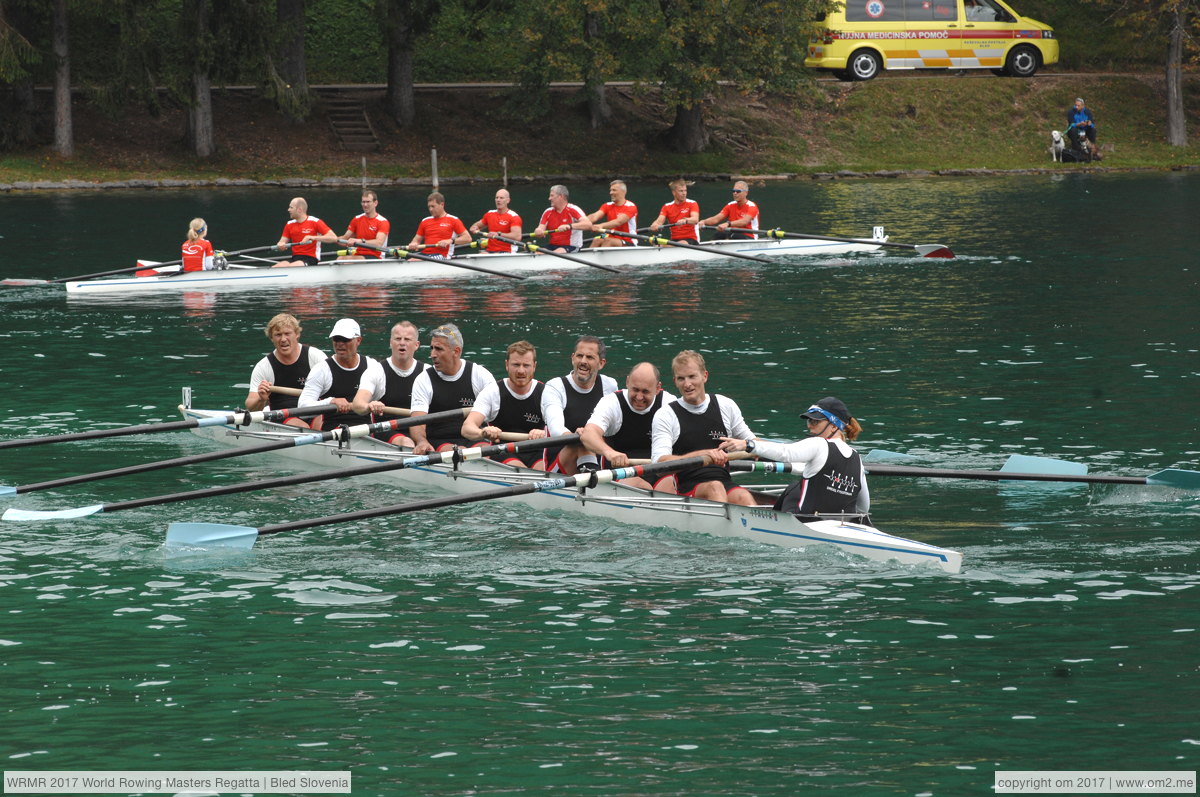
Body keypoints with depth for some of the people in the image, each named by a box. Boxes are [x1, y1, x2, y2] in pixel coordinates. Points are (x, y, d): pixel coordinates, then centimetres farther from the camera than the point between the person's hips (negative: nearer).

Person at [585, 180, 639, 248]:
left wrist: (601, 226, -41)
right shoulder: (608, 206, 10)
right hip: (612, 239, 5)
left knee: (608, 241, -33)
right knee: (597, 240, -25)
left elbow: (619, 222, -25)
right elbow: (595, 216, -7)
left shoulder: (630, 207, -8)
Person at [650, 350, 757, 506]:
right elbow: (660, 463, -11)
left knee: (744, 498, -31)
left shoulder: (726, 406, 14)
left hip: (726, 485, 2)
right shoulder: (665, 415, 3)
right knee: (715, 487, -35)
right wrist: (703, 454, -22)